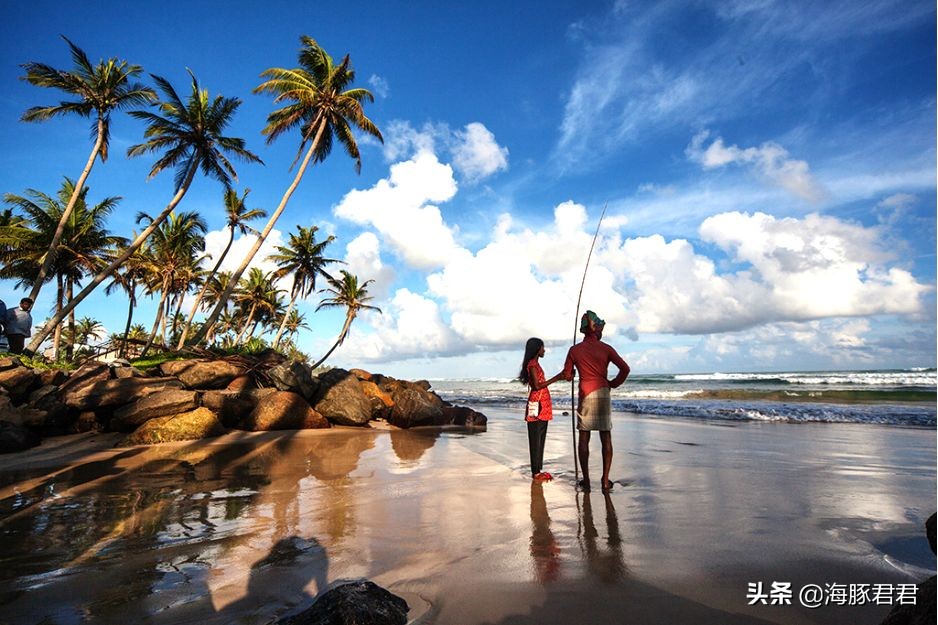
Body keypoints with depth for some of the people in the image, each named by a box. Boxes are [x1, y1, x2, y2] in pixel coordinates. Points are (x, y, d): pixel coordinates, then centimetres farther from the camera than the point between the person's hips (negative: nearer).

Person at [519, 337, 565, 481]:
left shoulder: (535, 364, 18)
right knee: (536, 439, -4)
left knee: (541, 438, 11)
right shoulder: (532, 364, -12)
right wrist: (556, 378, -17)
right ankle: (536, 472, 1)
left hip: (542, 406, 10)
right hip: (537, 405, -10)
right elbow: (537, 385, -18)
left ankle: (538, 470, 17)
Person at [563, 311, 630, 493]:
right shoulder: (605, 348, -3)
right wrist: (613, 383, 7)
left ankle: (586, 480, 10)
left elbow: (567, 375, 5)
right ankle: (606, 481, 8)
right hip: (603, 394, 0)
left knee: (583, 438, 7)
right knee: (606, 438, 7)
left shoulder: (574, 350, -1)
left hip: (585, 395, 0)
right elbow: (625, 369, -8)